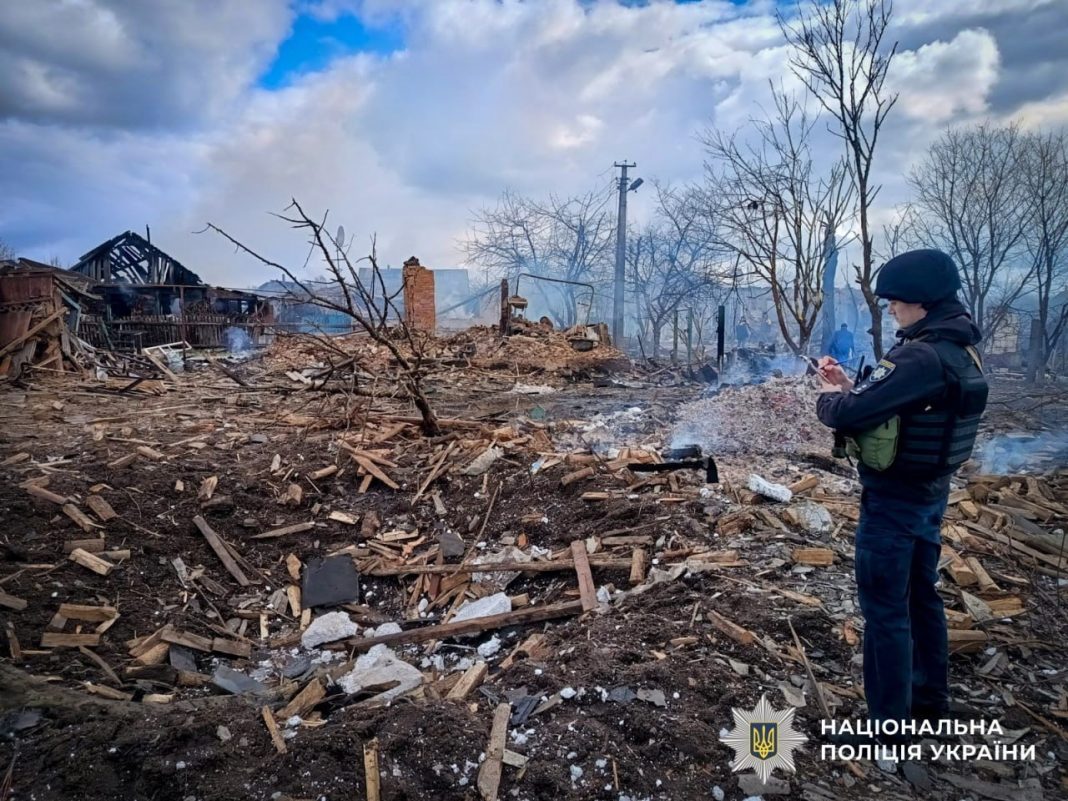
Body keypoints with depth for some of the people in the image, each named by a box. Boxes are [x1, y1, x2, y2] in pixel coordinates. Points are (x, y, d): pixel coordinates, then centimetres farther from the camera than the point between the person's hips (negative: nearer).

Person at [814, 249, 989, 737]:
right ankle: (929, 700, 39)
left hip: (893, 499, -10)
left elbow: (848, 414, -27)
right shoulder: (961, 351, 6)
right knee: (920, 595, 22)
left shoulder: (920, 357, -26)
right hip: (930, 492, 10)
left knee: (885, 609, 1)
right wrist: (850, 385, 4)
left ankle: (888, 727, 13)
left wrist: (829, 396, -5)